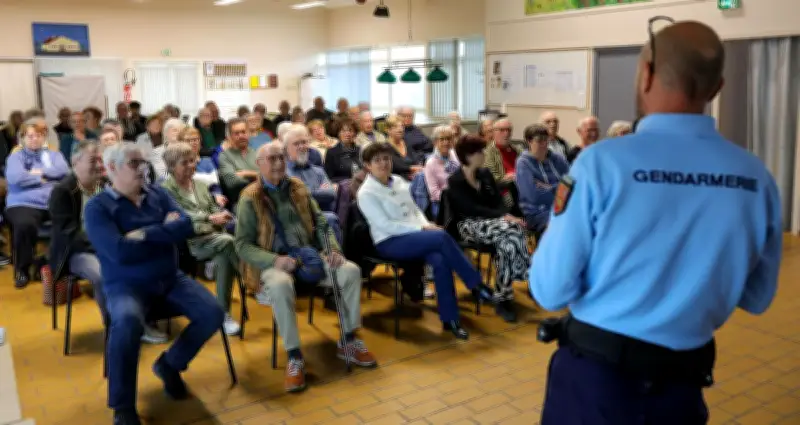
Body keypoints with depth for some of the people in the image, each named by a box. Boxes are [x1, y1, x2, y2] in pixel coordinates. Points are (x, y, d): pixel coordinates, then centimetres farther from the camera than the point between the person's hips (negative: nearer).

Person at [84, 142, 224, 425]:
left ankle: (169, 364, 14)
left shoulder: (158, 194, 8)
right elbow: (120, 252, -21)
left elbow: (186, 227, -6)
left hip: (171, 279, 5)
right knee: (128, 322, -37)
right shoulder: (97, 206, -7)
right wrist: (165, 232, -10)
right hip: (126, 285, -5)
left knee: (213, 314, -14)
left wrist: (146, 234, -18)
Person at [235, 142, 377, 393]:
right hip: (275, 262, -4)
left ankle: (348, 342, -3)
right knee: (281, 285, -39)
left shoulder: (298, 188, 13)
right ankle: (294, 357, -25)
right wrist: (275, 260, -23)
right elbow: (243, 245, -7)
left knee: (351, 270, -18)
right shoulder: (250, 198, -2)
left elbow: (320, 223, 13)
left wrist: (333, 249, -7)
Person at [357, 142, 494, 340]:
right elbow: (386, 225, -15)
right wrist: (422, 228, -17)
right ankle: (477, 285, -16)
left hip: (414, 235, 6)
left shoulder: (398, 181, 13)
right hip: (390, 243, -6)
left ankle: (450, 318, -18)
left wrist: (426, 225, -3)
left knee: (440, 261, -27)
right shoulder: (366, 193, -7)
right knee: (442, 237, -28)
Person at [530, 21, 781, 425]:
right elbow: (756, 298, 7)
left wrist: (561, 219, 1)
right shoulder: (756, 178, -6)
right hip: (684, 381, 3)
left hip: (596, 374, -3)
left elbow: (551, 290, -14)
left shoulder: (602, 162, -19)